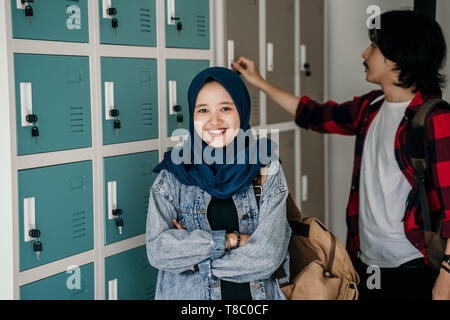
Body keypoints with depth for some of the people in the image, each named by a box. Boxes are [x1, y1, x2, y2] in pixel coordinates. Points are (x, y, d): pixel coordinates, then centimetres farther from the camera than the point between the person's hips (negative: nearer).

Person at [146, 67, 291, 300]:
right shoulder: (172, 175, -6)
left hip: (255, 292, 0)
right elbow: (156, 250, -16)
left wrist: (193, 257, -14)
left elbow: (267, 256, -15)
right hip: (187, 295, 0)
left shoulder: (267, 169, -7)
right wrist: (231, 240, -19)